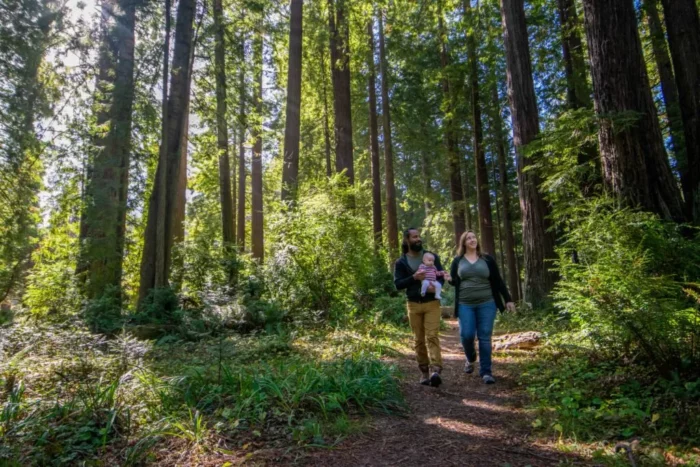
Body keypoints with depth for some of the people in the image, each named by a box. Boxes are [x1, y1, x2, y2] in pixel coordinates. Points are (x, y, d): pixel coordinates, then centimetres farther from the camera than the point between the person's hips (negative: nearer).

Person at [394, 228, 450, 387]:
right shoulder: (401, 262, 2)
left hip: (432, 303, -1)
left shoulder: (432, 256, 5)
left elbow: (442, 275, 6)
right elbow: (398, 284, -4)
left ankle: (435, 371, -20)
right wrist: (414, 277, -20)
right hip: (413, 305, 1)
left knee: (432, 336, -12)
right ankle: (424, 372, 16)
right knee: (419, 340, 7)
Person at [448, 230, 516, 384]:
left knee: (485, 337, -1)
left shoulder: (487, 259, 6)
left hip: (486, 304, 0)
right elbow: (453, 281, 11)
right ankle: (470, 359, 27)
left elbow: (498, 281, 8)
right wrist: (450, 279, -12)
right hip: (465, 305, 0)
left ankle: (485, 371, 8)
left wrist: (508, 299, 6)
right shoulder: (457, 261, 7)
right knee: (466, 335, -5)